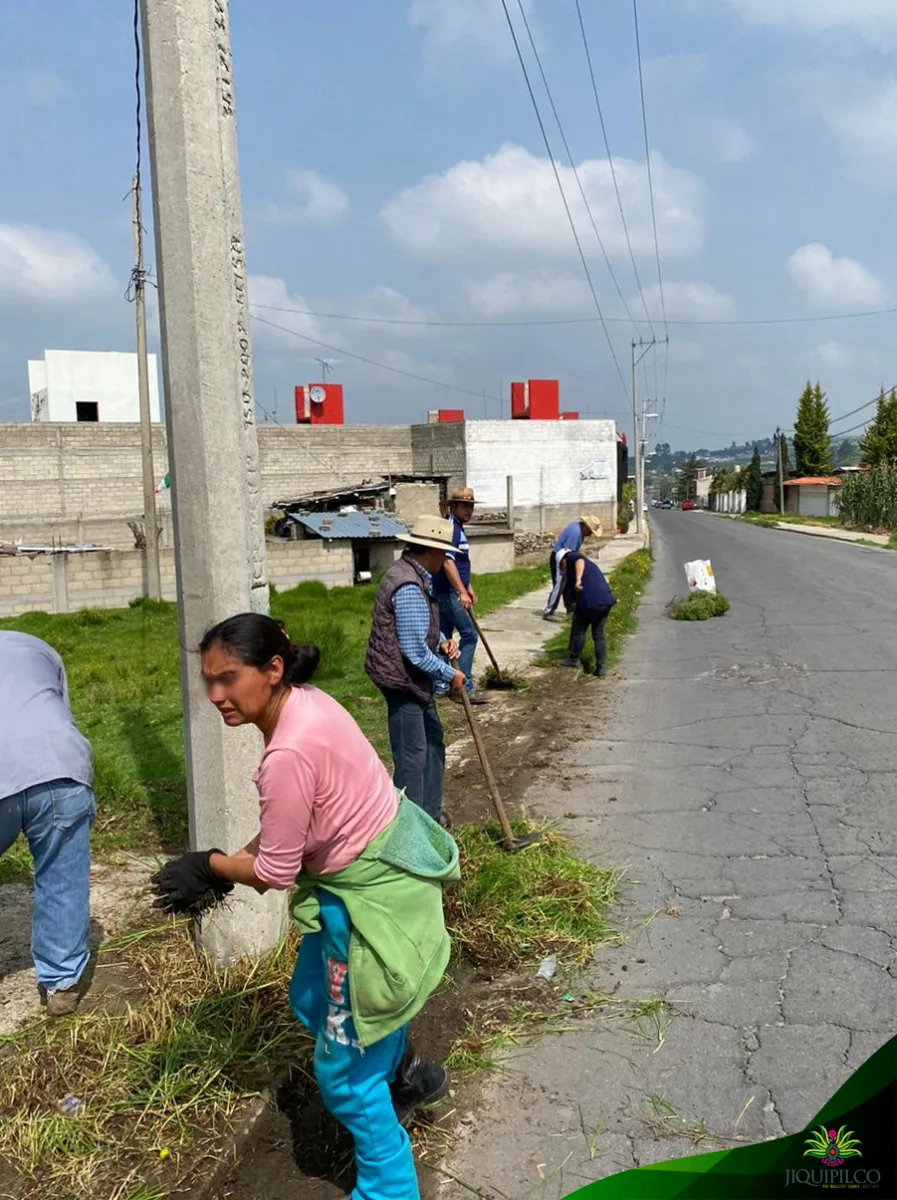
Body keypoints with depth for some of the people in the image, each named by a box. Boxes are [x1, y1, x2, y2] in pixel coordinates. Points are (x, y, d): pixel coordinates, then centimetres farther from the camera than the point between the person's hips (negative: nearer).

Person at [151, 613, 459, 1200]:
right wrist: (229, 864, 3)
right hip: (378, 865, 10)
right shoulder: (304, 702, -4)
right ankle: (407, 1073, 53)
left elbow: (276, 872, -20)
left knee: (344, 1069, 8)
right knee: (313, 999, 30)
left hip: (374, 893, -10)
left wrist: (209, 866, -3)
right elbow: (287, 822, 9)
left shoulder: (288, 753, -32)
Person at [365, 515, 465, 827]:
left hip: (415, 678, 11)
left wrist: (441, 642, 5)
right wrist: (450, 674, -13)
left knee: (433, 740, 20)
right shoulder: (409, 587, -26)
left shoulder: (411, 573, 8)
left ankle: (429, 812, 34)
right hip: (402, 678, -11)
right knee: (412, 755, -1)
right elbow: (415, 650, -26)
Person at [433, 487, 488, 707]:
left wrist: (468, 587, 26)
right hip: (448, 592, -10)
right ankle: (463, 687, -6)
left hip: (447, 592, 10)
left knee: (444, 638, 12)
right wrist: (461, 592, -30)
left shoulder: (457, 527, 15)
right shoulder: (450, 527, -16)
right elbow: (447, 562, -26)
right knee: (469, 634, -8)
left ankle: (440, 686, 17)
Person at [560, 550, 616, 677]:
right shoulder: (590, 563, 33)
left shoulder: (571, 558, 10)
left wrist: (578, 579, -29)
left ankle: (574, 659, 28)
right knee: (598, 634, 16)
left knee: (579, 630, 13)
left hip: (589, 601, -7)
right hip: (607, 600, 8)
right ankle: (600, 668, 13)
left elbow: (579, 561, -16)